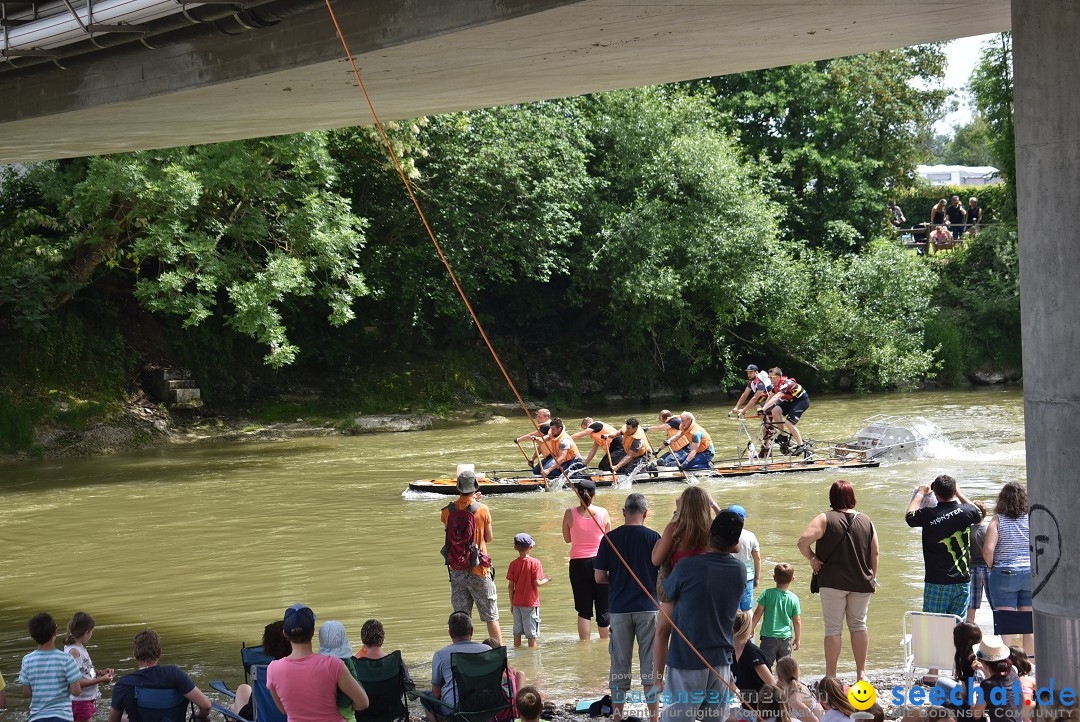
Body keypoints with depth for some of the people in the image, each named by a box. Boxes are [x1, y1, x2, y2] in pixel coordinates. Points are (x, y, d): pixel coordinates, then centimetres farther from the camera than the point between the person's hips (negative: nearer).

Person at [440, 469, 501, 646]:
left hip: (456, 570, 3)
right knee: (491, 617, 6)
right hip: (479, 571, -3)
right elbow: (489, 537, -2)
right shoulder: (482, 509, -11)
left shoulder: (448, 511, -3)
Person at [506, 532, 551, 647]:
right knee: (531, 633, 0)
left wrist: (512, 602, 10)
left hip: (517, 603, 3)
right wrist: (545, 580, 6)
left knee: (517, 632, 11)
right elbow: (537, 583, -14)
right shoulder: (535, 563, -9)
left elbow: (510, 586, 0)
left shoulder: (513, 564, 0)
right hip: (531, 603, -3)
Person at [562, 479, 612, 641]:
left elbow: (567, 539, 4)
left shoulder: (570, 514, -7)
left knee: (584, 610, 4)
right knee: (603, 608, 8)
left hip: (578, 563, 0)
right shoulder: (603, 512, -5)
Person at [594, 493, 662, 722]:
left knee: (619, 666, 8)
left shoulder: (610, 538, -2)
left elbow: (599, 577, -1)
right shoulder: (653, 537, -6)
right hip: (648, 608, -1)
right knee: (650, 666, 5)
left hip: (619, 609, 1)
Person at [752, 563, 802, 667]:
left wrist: (752, 628, 10)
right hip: (786, 637, 2)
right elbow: (797, 621, 1)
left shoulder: (767, 594, -8)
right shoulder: (794, 598, -3)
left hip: (768, 636, -2)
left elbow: (758, 614, -5)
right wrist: (798, 639, 13)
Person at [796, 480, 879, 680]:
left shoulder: (825, 519, -7)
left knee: (833, 628, 0)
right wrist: (873, 578, 17)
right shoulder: (866, 521, 5)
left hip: (833, 581, -3)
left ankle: (831, 675, 1)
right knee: (859, 625, 14)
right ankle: (861, 672, 15)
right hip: (862, 582, 3)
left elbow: (803, 542, -19)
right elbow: (875, 553, 8)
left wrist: (812, 558, -4)